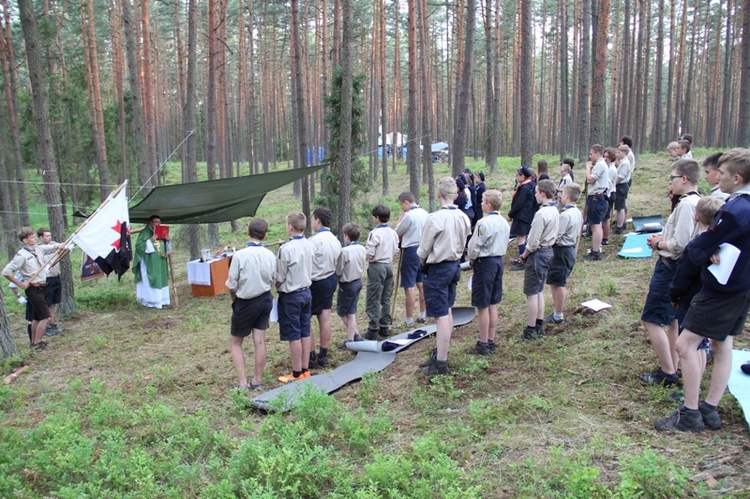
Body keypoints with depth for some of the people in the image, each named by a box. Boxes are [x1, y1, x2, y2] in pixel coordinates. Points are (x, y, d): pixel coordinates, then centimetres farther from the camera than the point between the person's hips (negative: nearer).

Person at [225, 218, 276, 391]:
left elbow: (232, 285, -13)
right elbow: (273, 281, 0)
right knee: (260, 341, 12)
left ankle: (243, 382, 7)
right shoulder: (270, 256, -8)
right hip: (265, 300, 4)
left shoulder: (240, 255, -20)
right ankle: (257, 381, 23)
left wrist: (235, 299, 6)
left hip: (245, 302, -4)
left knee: (235, 342, 12)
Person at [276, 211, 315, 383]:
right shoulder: (310, 246, 0)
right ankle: (305, 369, 22)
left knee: (294, 336, 2)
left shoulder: (286, 249, -20)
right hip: (306, 292, 7)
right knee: (305, 333, 13)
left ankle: (297, 374, 10)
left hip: (291, 296, -7)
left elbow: (280, 278, -13)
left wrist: (278, 287, 6)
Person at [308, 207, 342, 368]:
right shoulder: (335, 240, 6)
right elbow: (335, 262, 9)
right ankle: (323, 356, 21)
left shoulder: (314, 240, -20)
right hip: (331, 280, 8)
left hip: (315, 283, -8)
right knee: (325, 319, 13)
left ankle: (311, 357, 8)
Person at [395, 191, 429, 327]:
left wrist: (400, 217, 3)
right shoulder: (424, 213, 7)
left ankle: (409, 320, 2)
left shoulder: (409, 215, -16)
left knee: (409, 287, -2)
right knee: (421, 284, 17)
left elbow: (397, 232, -6)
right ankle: (423, 316, 26)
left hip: (411, 251, -8)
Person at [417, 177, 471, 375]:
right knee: (447, 311, 18)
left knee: (441, 315, -4)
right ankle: (441, 353, 32)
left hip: (438, 269, -8)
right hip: (454, 265, 8)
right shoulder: (463, 217, 0)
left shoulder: (435, 218, -20)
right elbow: (463, 245, 9)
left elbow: (423, 250, -12)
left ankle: (441, 363, 2)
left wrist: (424, 262, 7)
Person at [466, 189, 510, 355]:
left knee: (482, 306, -1)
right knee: (493, 304, 15)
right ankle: (491, 341, 22)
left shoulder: (484, 223, -18)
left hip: (485, 262, -8)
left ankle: (483, 345, 6)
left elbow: (475, 247, -16)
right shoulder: (504, 223, 8)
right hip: (499, 261, 8)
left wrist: (472, 259, 3)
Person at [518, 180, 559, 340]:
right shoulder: (555, 211, 6)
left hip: (538, 253, -9)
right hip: (549, 251, 9)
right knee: (539, 291, 18)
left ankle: (530, 330, 3)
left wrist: (524, 255, -5)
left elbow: (534, 241, -21)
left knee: (531, 293, -2)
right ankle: (539, 325, 25)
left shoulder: (541, 214, -22)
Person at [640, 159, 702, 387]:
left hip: (670, 268, -10)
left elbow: (679, 245, -26)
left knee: (651, 320, -3)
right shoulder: (697, 202, 10)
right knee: (673, 320, 17)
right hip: (680, 268, 10)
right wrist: (662, 238, 6)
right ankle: (672, 368, 26)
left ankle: (667, 373, 3)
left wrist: (657, 243, -9)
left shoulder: (686, 204, -22)